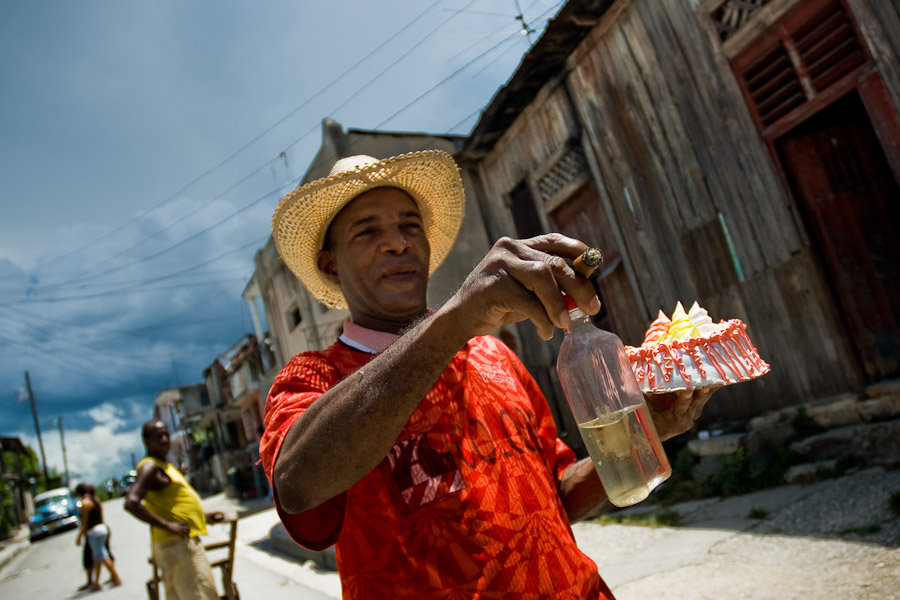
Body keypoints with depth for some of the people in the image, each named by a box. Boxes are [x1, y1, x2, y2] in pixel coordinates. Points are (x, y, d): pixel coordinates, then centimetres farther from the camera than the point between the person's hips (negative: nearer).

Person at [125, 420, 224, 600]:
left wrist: (205, 516, 22)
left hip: (184, 542, 10)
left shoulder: (166, 466, 19)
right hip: (175, 545, -10)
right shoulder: (150, 467, -12)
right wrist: (167, 525, -25)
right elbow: (131, 502, -27)